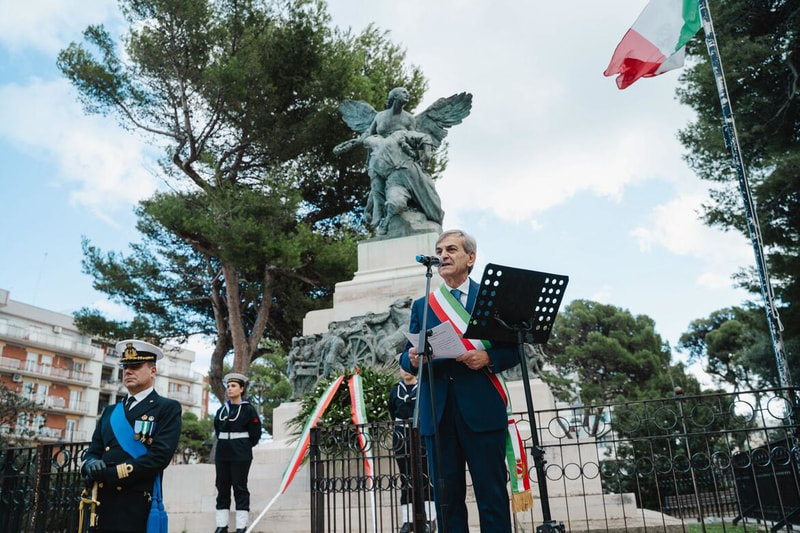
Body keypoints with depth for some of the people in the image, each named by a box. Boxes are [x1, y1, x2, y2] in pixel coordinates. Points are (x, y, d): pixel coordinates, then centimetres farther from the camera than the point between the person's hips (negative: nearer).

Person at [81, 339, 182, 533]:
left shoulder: (168, 408, -2)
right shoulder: (110, 411, 18)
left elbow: (159, 456, -14)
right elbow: (93, 452, 14)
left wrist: (111, 473, -16)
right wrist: (91, 464, -9)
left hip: (137, 509, -6)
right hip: (102, 505, 6)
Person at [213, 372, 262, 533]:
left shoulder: (248, 409, -4)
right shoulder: (222, 410, 10)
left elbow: (255, 434, 0)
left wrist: (242, 447, 6)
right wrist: (225, 444, 15)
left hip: (240, 456, -5)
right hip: (222, 455, 5)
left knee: (240, 489, -2)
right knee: (222, 488, 7)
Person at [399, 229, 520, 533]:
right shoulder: (422, 306, 17)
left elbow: (513, 349, 4)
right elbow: (407, 357, 13)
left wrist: (488, 357, -15)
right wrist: (412, 359, -10)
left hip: (481, 409, -2)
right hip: (437, 413, 3)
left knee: (492, 496, 0)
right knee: (446, 497, 5)